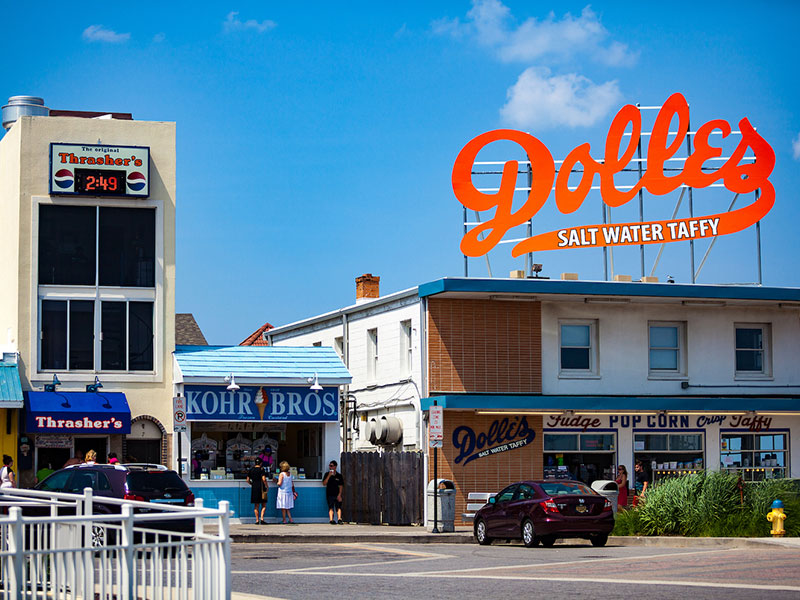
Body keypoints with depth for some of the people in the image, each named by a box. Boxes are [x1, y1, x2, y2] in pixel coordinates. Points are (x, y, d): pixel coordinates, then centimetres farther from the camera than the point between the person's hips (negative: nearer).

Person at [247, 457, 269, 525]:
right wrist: (266, 486, -3)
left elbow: (248, 480, 9)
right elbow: (264, 479, -17)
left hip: (254, 488, 4)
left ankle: (257, 520, 8)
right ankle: (261, 518, -11)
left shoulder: (251, 470, 7)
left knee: (256, 506, 10)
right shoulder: (261, 469, -8)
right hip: (261, 488, -4)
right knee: (263, 505, 4)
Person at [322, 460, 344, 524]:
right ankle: (331, 520, -9)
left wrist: (339, 495, -8)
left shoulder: (339, 476, 6)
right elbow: (324, 483, -2)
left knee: (338, 507, -11)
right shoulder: (327, 474, 8)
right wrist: (329, 475, -12)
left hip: (337, 495, 0)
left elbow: (341, 486, 3)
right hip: (329, 494, 0)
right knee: (331, 507, -6)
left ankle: (339, 519, -19)